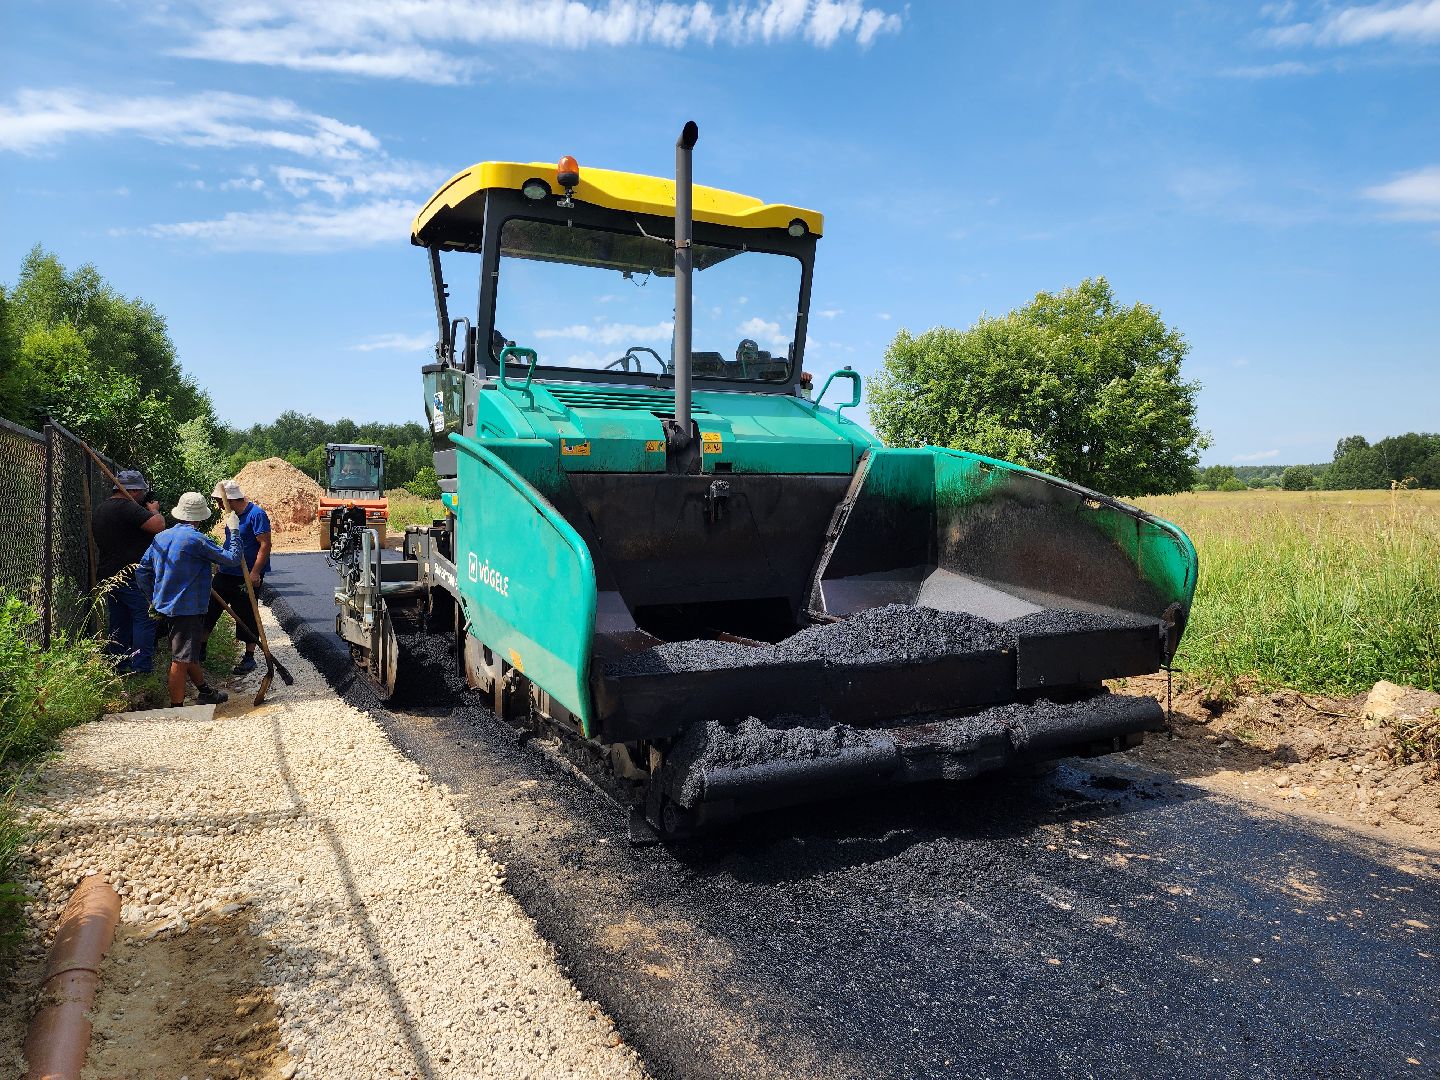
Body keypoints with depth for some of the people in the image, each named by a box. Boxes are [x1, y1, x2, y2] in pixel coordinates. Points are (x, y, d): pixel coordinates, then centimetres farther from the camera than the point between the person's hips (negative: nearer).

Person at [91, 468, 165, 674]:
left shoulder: (100, 510, 15)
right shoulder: (127, 507, -17)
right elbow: (159, 525, -27)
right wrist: (154, 510, -5)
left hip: (108, 576, 9)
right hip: (132, 576, -9)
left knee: (118, 622, 14)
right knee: (144, 618, -4)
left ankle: (119, 666, 20)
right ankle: (141, 667, -6)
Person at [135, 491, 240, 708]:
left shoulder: (160, 538, 7)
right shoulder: (197, 539, -17)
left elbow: (142, 572, 12)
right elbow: (232, 559, -13)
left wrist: (154, 600, 20)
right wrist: (235, 532, 0)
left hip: (165, 606, 8)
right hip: (187, 608, -8)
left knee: (190, 653, 21)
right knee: (181, 659, -4)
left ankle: (205, 692, 35)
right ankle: (176, 707, 0)